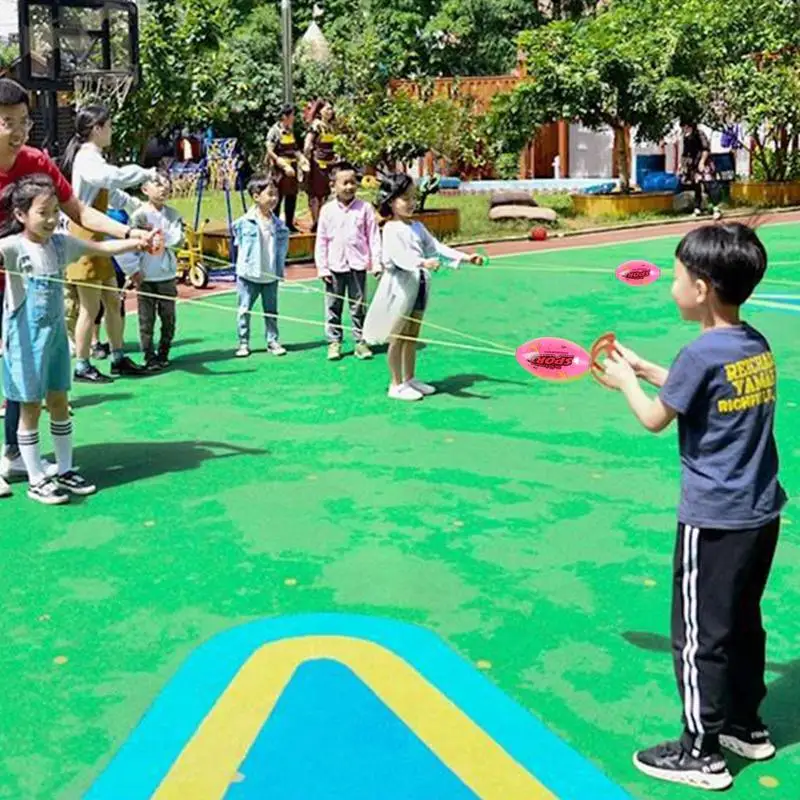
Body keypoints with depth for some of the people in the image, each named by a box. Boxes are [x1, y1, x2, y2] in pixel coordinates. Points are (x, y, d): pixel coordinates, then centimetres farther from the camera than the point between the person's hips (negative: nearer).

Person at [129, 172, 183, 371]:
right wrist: (133, 270, -14)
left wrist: (158, 235, -16)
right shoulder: (139, 215, -5)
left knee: (168, 317, 9)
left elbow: (178, 239, -7)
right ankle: (149, 357, 9)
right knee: (146, 319, 1)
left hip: (167, 275, 3)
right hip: (146, 276, -3)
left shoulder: (173, 215, 5)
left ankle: (163, 354, 22)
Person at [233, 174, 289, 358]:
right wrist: (244, 263, 1)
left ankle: (273, 341, 22)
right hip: (249, 274, -3)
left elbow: (282, 247, 7)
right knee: (245, 310, 4)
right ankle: (243, 343, 14)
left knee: (271, 311, 12)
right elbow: (239, 243, 3)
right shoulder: (245, 222, -10)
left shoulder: (278, 224, -1)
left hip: (271, 276, 3)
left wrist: (279, 269, 3)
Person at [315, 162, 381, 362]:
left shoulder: (365, 208, 0)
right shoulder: (327, 210, 0)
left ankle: (361, 341, 15)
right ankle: (334, 342, 15)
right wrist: (322, 267, 0)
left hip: (357, 265, 0)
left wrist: (376, 263, -3)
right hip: (335, 266, 0)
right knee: (333, 306, 7)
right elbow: (321, 240, 3)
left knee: (359, 305, 7)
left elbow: (373, 237, 2)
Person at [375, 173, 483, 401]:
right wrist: (423, 263, -45)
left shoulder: (417, 227, 12)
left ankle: (410, 379, 25)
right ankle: (396, 385, 8)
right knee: (398, 337, 1)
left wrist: (464, 257, 0)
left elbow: (436, 247, 10)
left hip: (419, 285, 8)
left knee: (412, 336, 15)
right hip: (400, 286, -8)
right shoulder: (391, 229, -14)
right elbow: (399, 256, -29)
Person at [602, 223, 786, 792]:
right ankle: (746, 725, 35)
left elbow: (655, 420, -7)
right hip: (761, 512, 8)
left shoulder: (702, 353, -20)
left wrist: (627, 380, 11)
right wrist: (649, 370, 17)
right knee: (743, 623, 21)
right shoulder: (757, 346, 4)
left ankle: (702, 753, 14)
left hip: (714, 520, -8)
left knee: (698, 635, 4)